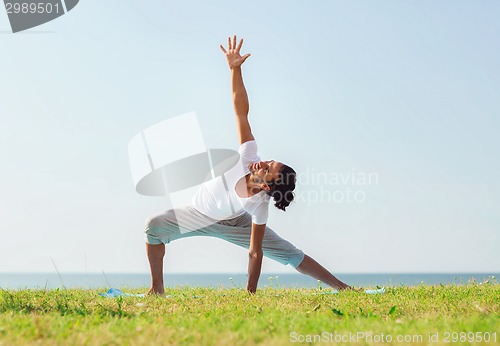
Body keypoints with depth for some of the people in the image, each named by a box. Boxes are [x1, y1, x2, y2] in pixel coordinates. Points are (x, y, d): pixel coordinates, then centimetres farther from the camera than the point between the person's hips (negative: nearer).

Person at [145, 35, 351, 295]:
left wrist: (250, 293, -33)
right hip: (198, 213, 4)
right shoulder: (249, 155, -34)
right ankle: (157, 288, -7)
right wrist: (235, 69, -46)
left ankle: (341, 287, 2)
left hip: (232, 224, -4)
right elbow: (241, 111, -37)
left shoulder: (259, 205, -37)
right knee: (155, 225, -21)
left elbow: (255, 252, -33)